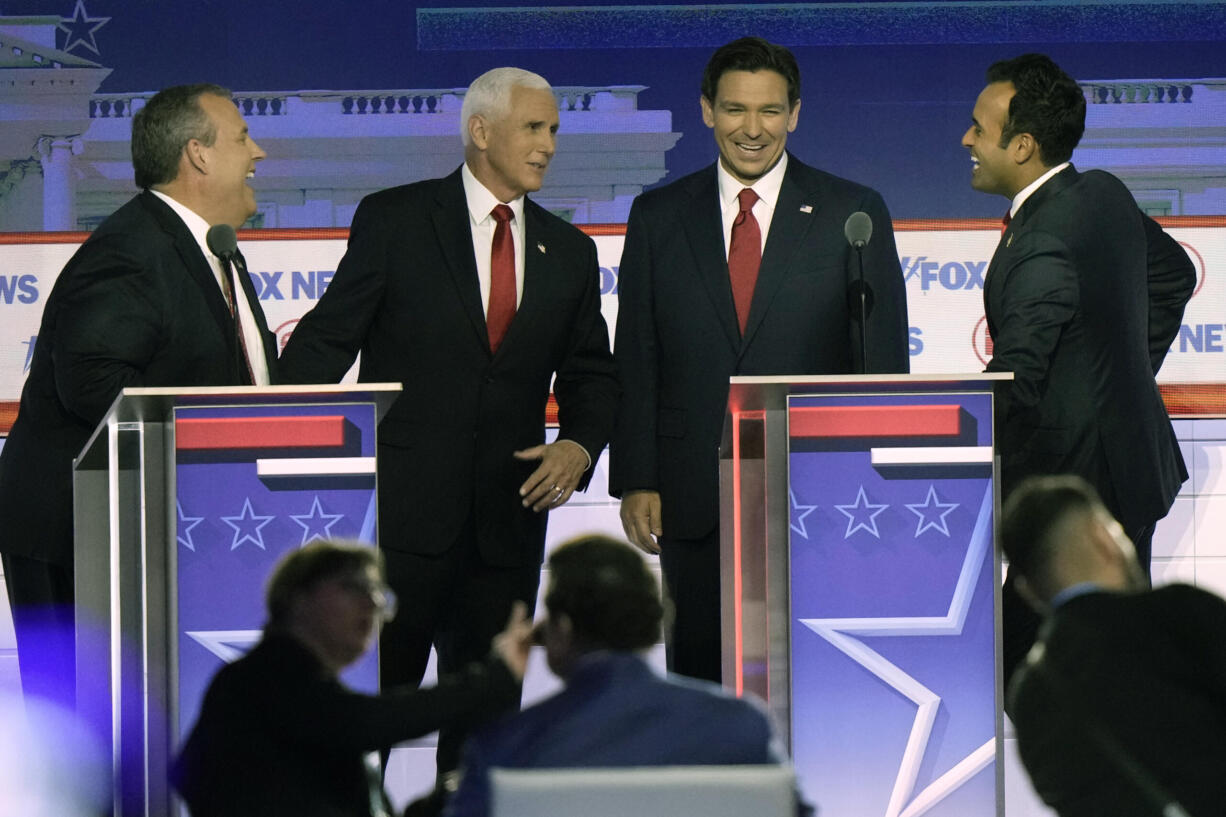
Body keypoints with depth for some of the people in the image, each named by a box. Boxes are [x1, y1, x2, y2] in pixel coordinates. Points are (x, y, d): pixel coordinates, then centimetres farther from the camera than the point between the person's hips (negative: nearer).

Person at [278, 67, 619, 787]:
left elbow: (591, 374, 18)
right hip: (400, 512, -4)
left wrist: (579, 445, -3)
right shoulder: (393, 221, 0)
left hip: (509, 519, 4)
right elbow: (325, 342, -2)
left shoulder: (568, 251, 13)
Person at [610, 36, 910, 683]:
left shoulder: (852, 214, 4)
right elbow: (635, 358, 8)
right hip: (695, 502, 2)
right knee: (700, 674, 3)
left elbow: (884, 362, 3)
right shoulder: (659, 217, 9)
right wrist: (635, 481, 0)